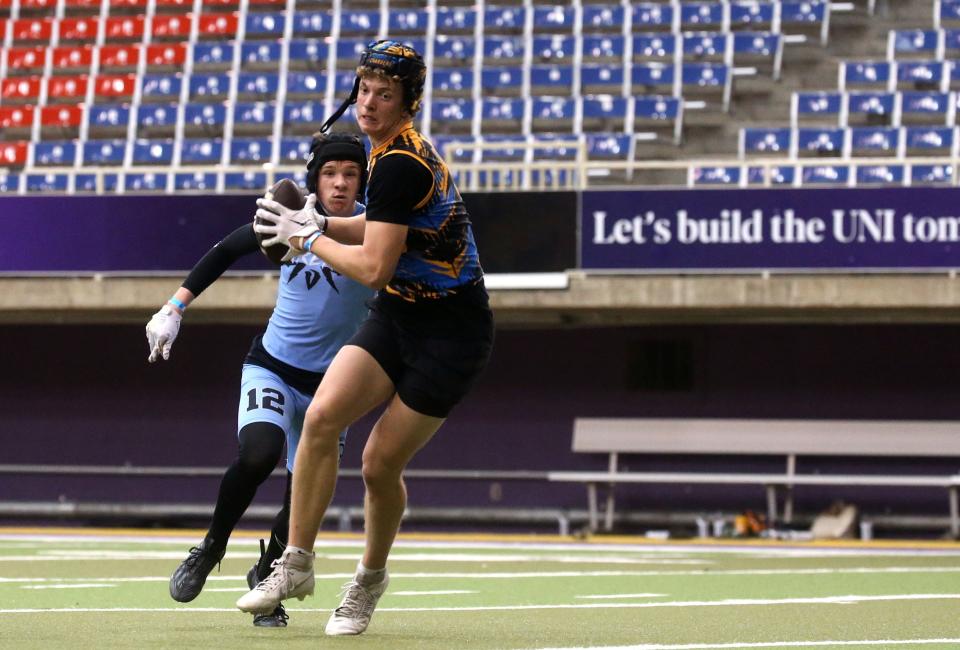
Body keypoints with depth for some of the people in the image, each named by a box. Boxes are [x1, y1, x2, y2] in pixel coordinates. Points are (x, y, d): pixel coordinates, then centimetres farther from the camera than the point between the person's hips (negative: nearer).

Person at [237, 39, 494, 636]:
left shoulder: (400, 164, -22)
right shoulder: (396, 149, 7)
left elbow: (373, 268, -23)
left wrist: (308, 237, -9)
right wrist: (322, 224, 8)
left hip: (451, 334, -8)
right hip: (397, 318, 8)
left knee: (381, 464, -4)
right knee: (322, 414, -14)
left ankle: (371, 576, 23)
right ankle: (297, 564, -8)